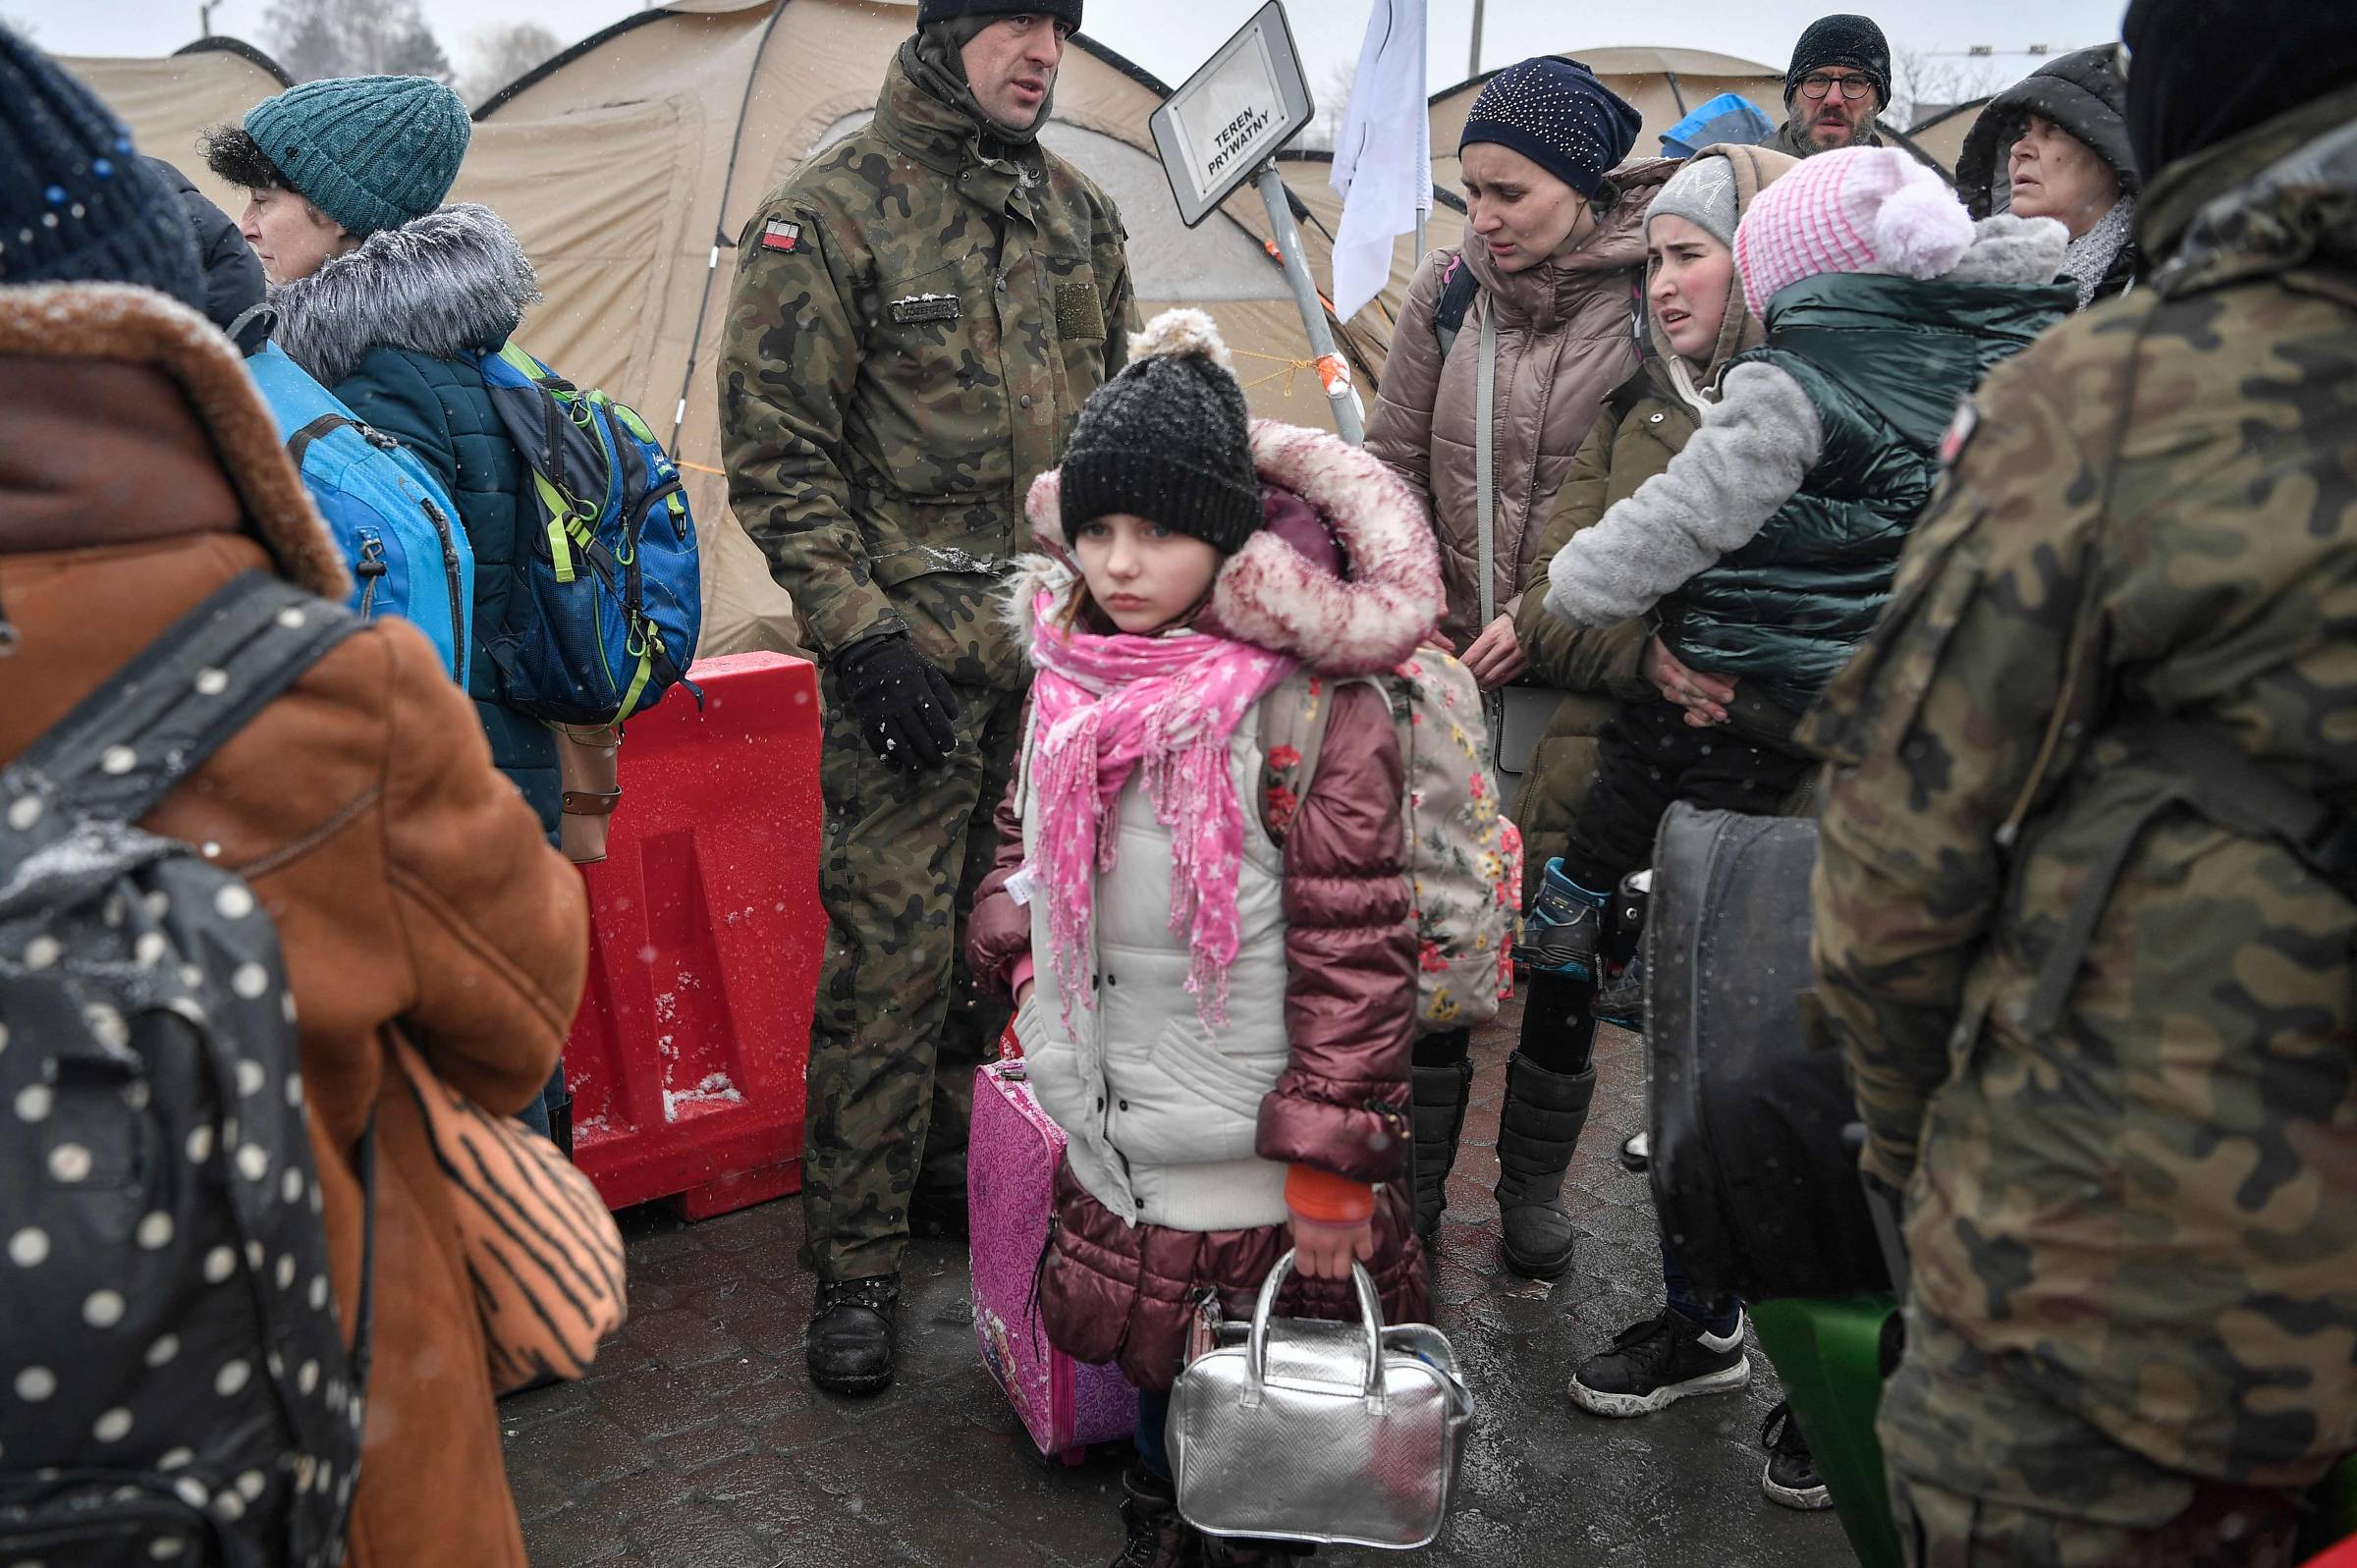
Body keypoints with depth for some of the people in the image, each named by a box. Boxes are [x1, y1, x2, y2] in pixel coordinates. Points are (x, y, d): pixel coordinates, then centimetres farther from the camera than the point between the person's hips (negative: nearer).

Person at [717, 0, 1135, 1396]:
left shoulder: (1083, 214, 11)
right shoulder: (832, 213, -8)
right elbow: (777, 455, -9)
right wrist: (859, 634, -15)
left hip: (1060, 648, 6)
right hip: (912, 649, -5)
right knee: (891, 957, -3)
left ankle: (958, 1163, 34)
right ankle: (857, 1262, 11)